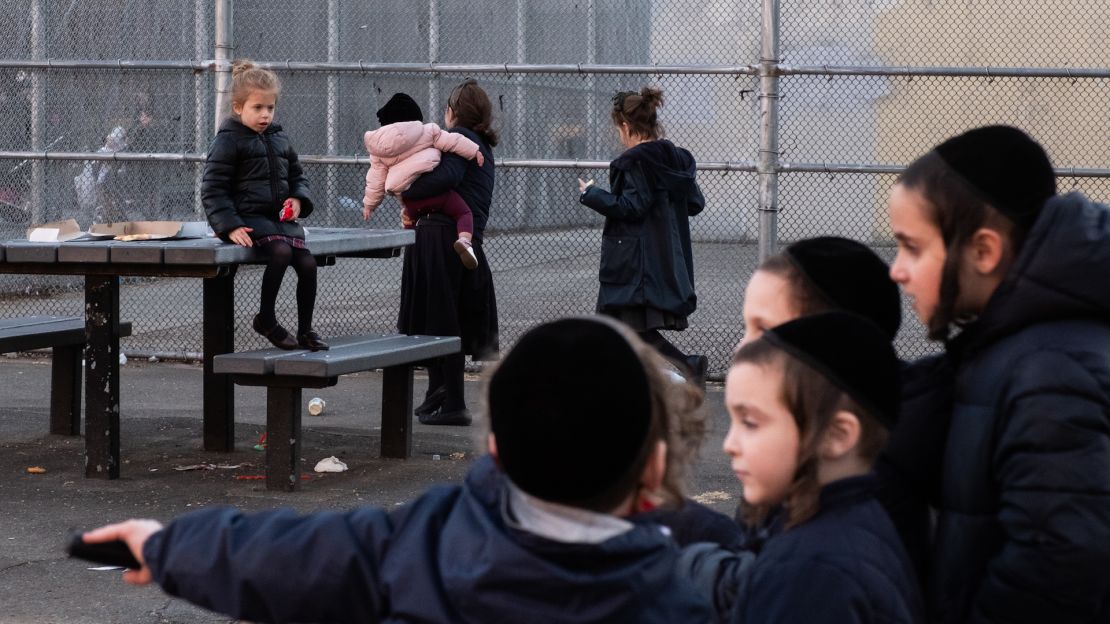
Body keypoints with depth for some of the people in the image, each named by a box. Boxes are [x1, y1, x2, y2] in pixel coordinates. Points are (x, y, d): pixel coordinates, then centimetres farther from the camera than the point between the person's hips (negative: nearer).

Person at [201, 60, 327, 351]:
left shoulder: (280, 140, 17)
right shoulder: (228, 141, -3)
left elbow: (297, 175, 28)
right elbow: (213, 189, -7)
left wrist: (299, 199, 5)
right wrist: (230, 226, -18)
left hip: (281, 217, 6)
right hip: (249, 219, -6)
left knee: (307, 263, -13)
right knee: (281, 251, -31)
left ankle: (305, 330, 3)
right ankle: (266, 319, -12)